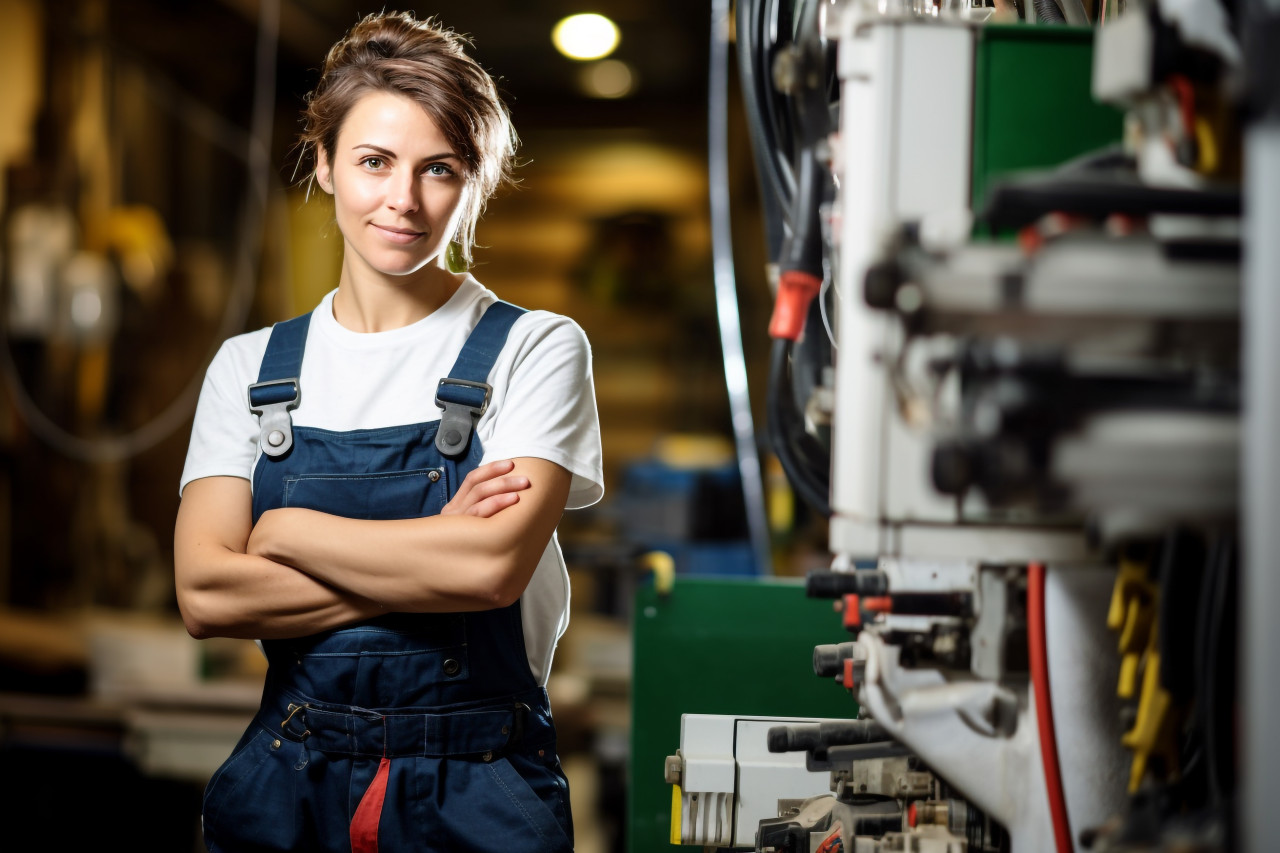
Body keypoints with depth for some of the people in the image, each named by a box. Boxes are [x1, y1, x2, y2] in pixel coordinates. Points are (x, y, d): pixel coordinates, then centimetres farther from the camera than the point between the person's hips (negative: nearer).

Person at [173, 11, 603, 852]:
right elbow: (205, 594, -7)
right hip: (289, 782, 2)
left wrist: (286, 530, -8)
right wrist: (433, 558, -14)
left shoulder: (536, 350, -3)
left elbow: (495, 563, -17)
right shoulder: (251, 367, 6)